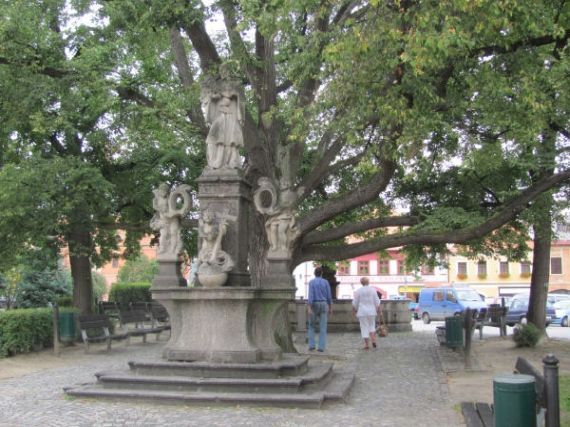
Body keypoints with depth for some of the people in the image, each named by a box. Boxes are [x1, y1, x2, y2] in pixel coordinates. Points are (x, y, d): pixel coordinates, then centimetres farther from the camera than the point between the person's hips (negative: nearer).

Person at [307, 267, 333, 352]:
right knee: (323, 327, 2)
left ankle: (312, 345, 2)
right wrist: (330, 308, 10)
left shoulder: (311, 282, -4)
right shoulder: (326, 282, 3)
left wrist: (309, 308, -19)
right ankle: (321, 347, -5)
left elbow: (310, 295, -15)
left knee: (311, 326, 13)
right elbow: (329, 296, 2)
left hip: (314, 306, -1)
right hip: (324, 305, 1)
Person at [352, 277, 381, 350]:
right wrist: (378, 310, 9)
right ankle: (373, 340, 1)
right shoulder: (373, 290, 0)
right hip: (372, 311, 2)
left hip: (362, 312, -2)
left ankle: (367, 344, 1)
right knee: (372, 326, 18)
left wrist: (354, 310, 11)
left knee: (364, 327, 2)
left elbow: (355, 303, -2)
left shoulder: (358, 291, -5)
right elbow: (377, 302, 0)